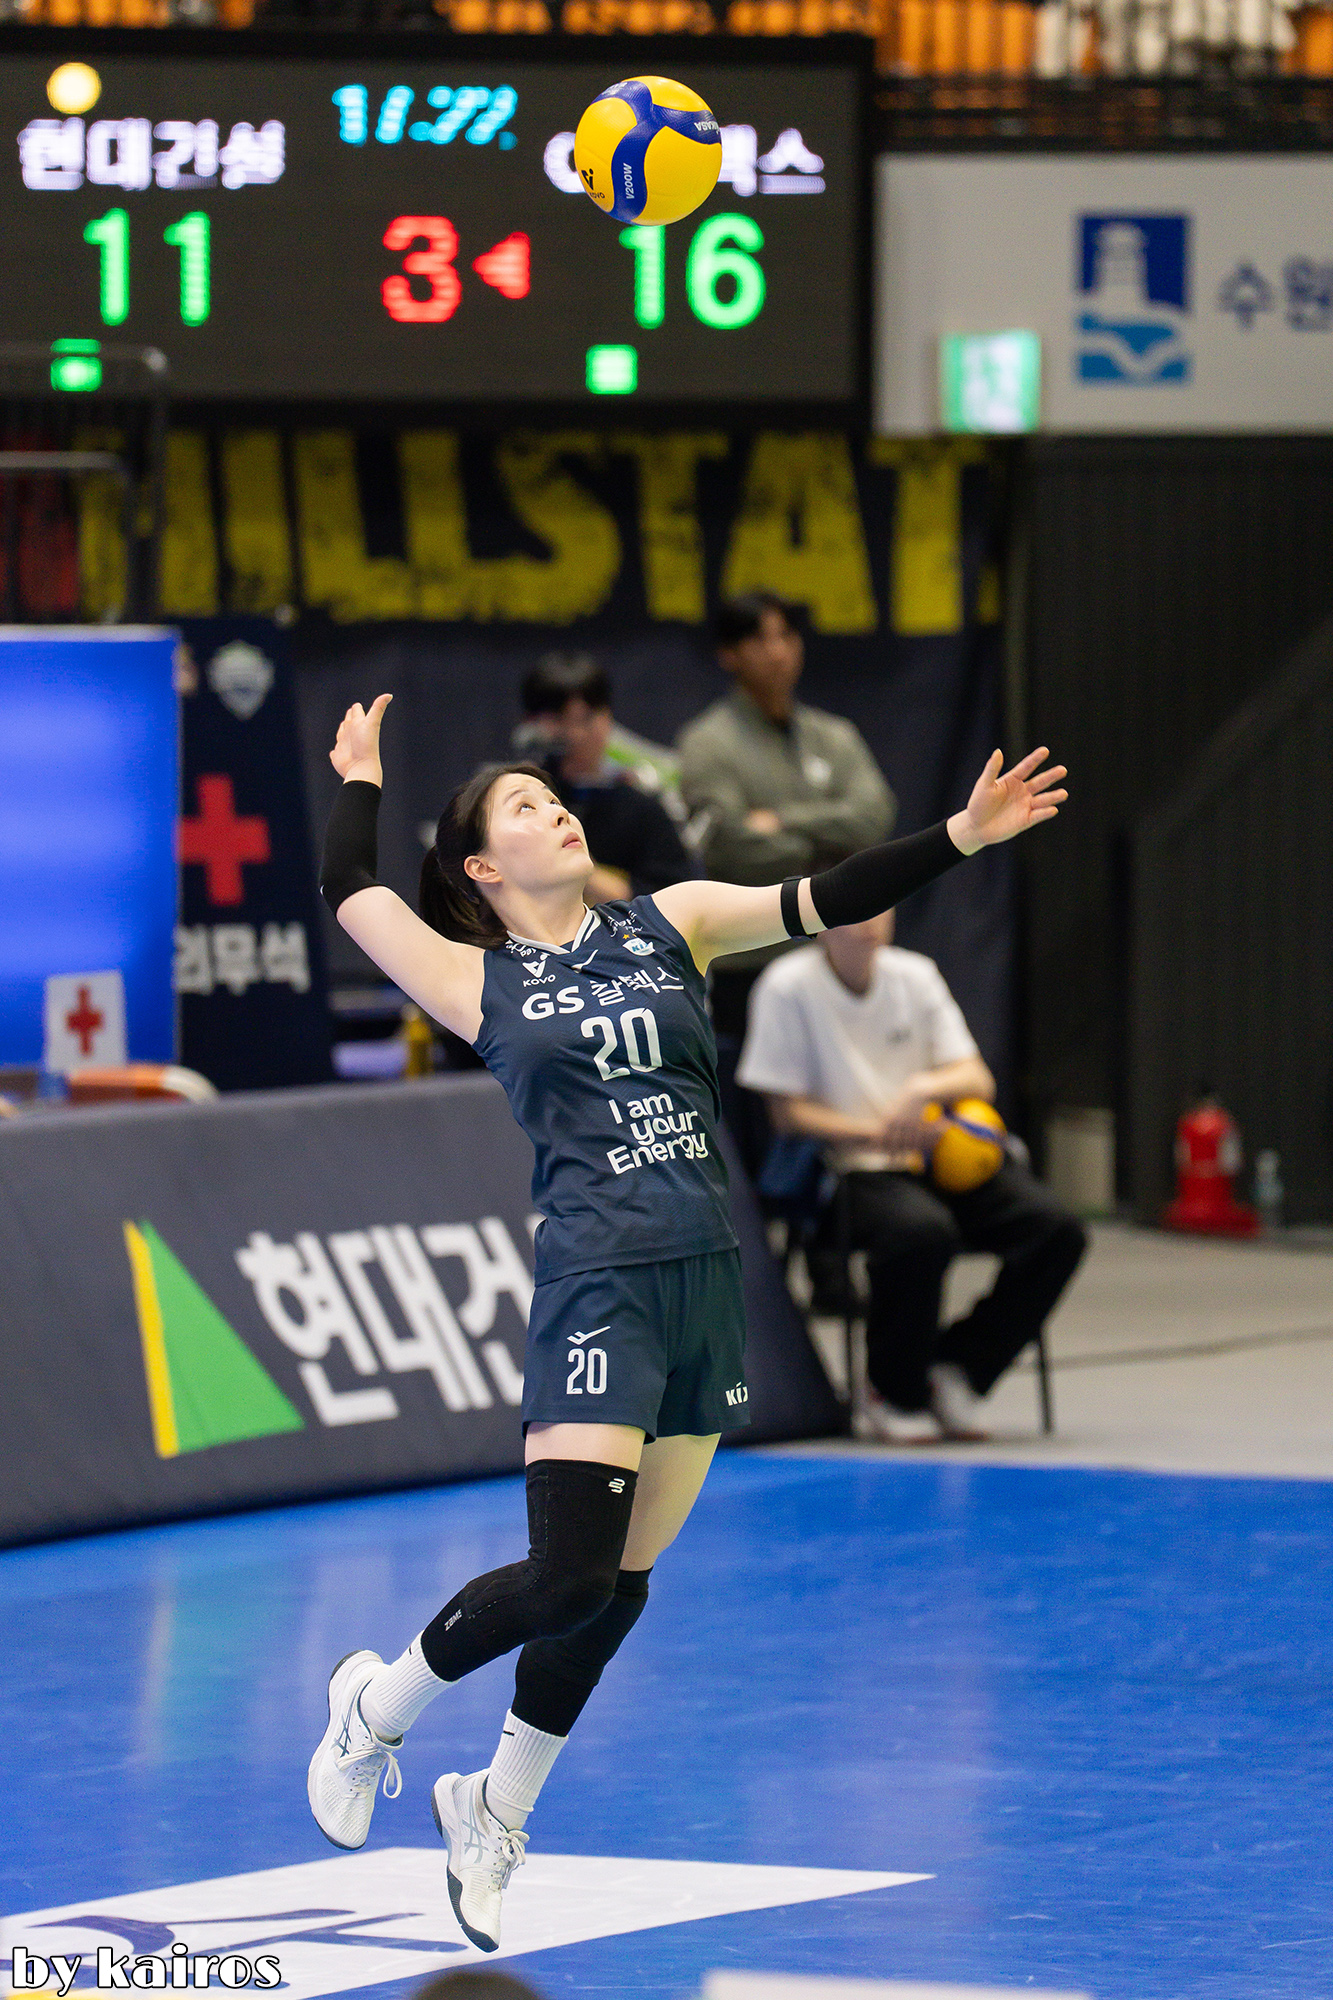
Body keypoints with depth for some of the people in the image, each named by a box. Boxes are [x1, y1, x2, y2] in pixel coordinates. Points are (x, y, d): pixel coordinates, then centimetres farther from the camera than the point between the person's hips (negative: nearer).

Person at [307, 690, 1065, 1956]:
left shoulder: (669, 927, 11)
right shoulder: (481, 985, 3)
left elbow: (821, 903, 4)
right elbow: (349, 890, 6)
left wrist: (961, 838, -7)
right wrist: (362, 778, 23)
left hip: (709, 1283, 4)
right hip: (598, 1291, -4)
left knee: (619, 1586, 9)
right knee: (570, 1576, -13)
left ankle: (493, 1814, 26)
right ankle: (372, 1707, 12)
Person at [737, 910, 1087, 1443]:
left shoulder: (915, 975, 10)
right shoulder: (788, 988, -4)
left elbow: (977, 1081, 8)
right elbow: (787, 1113, -6)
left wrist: (925, 1089, -15)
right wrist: (878, 1133, -18)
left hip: (934, 1157, 5)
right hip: (846, 1173, -5)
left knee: (1056, 1229, -18)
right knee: (923, 1230, -38)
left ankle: (956, 1368, -3)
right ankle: (894, 1395, -15)